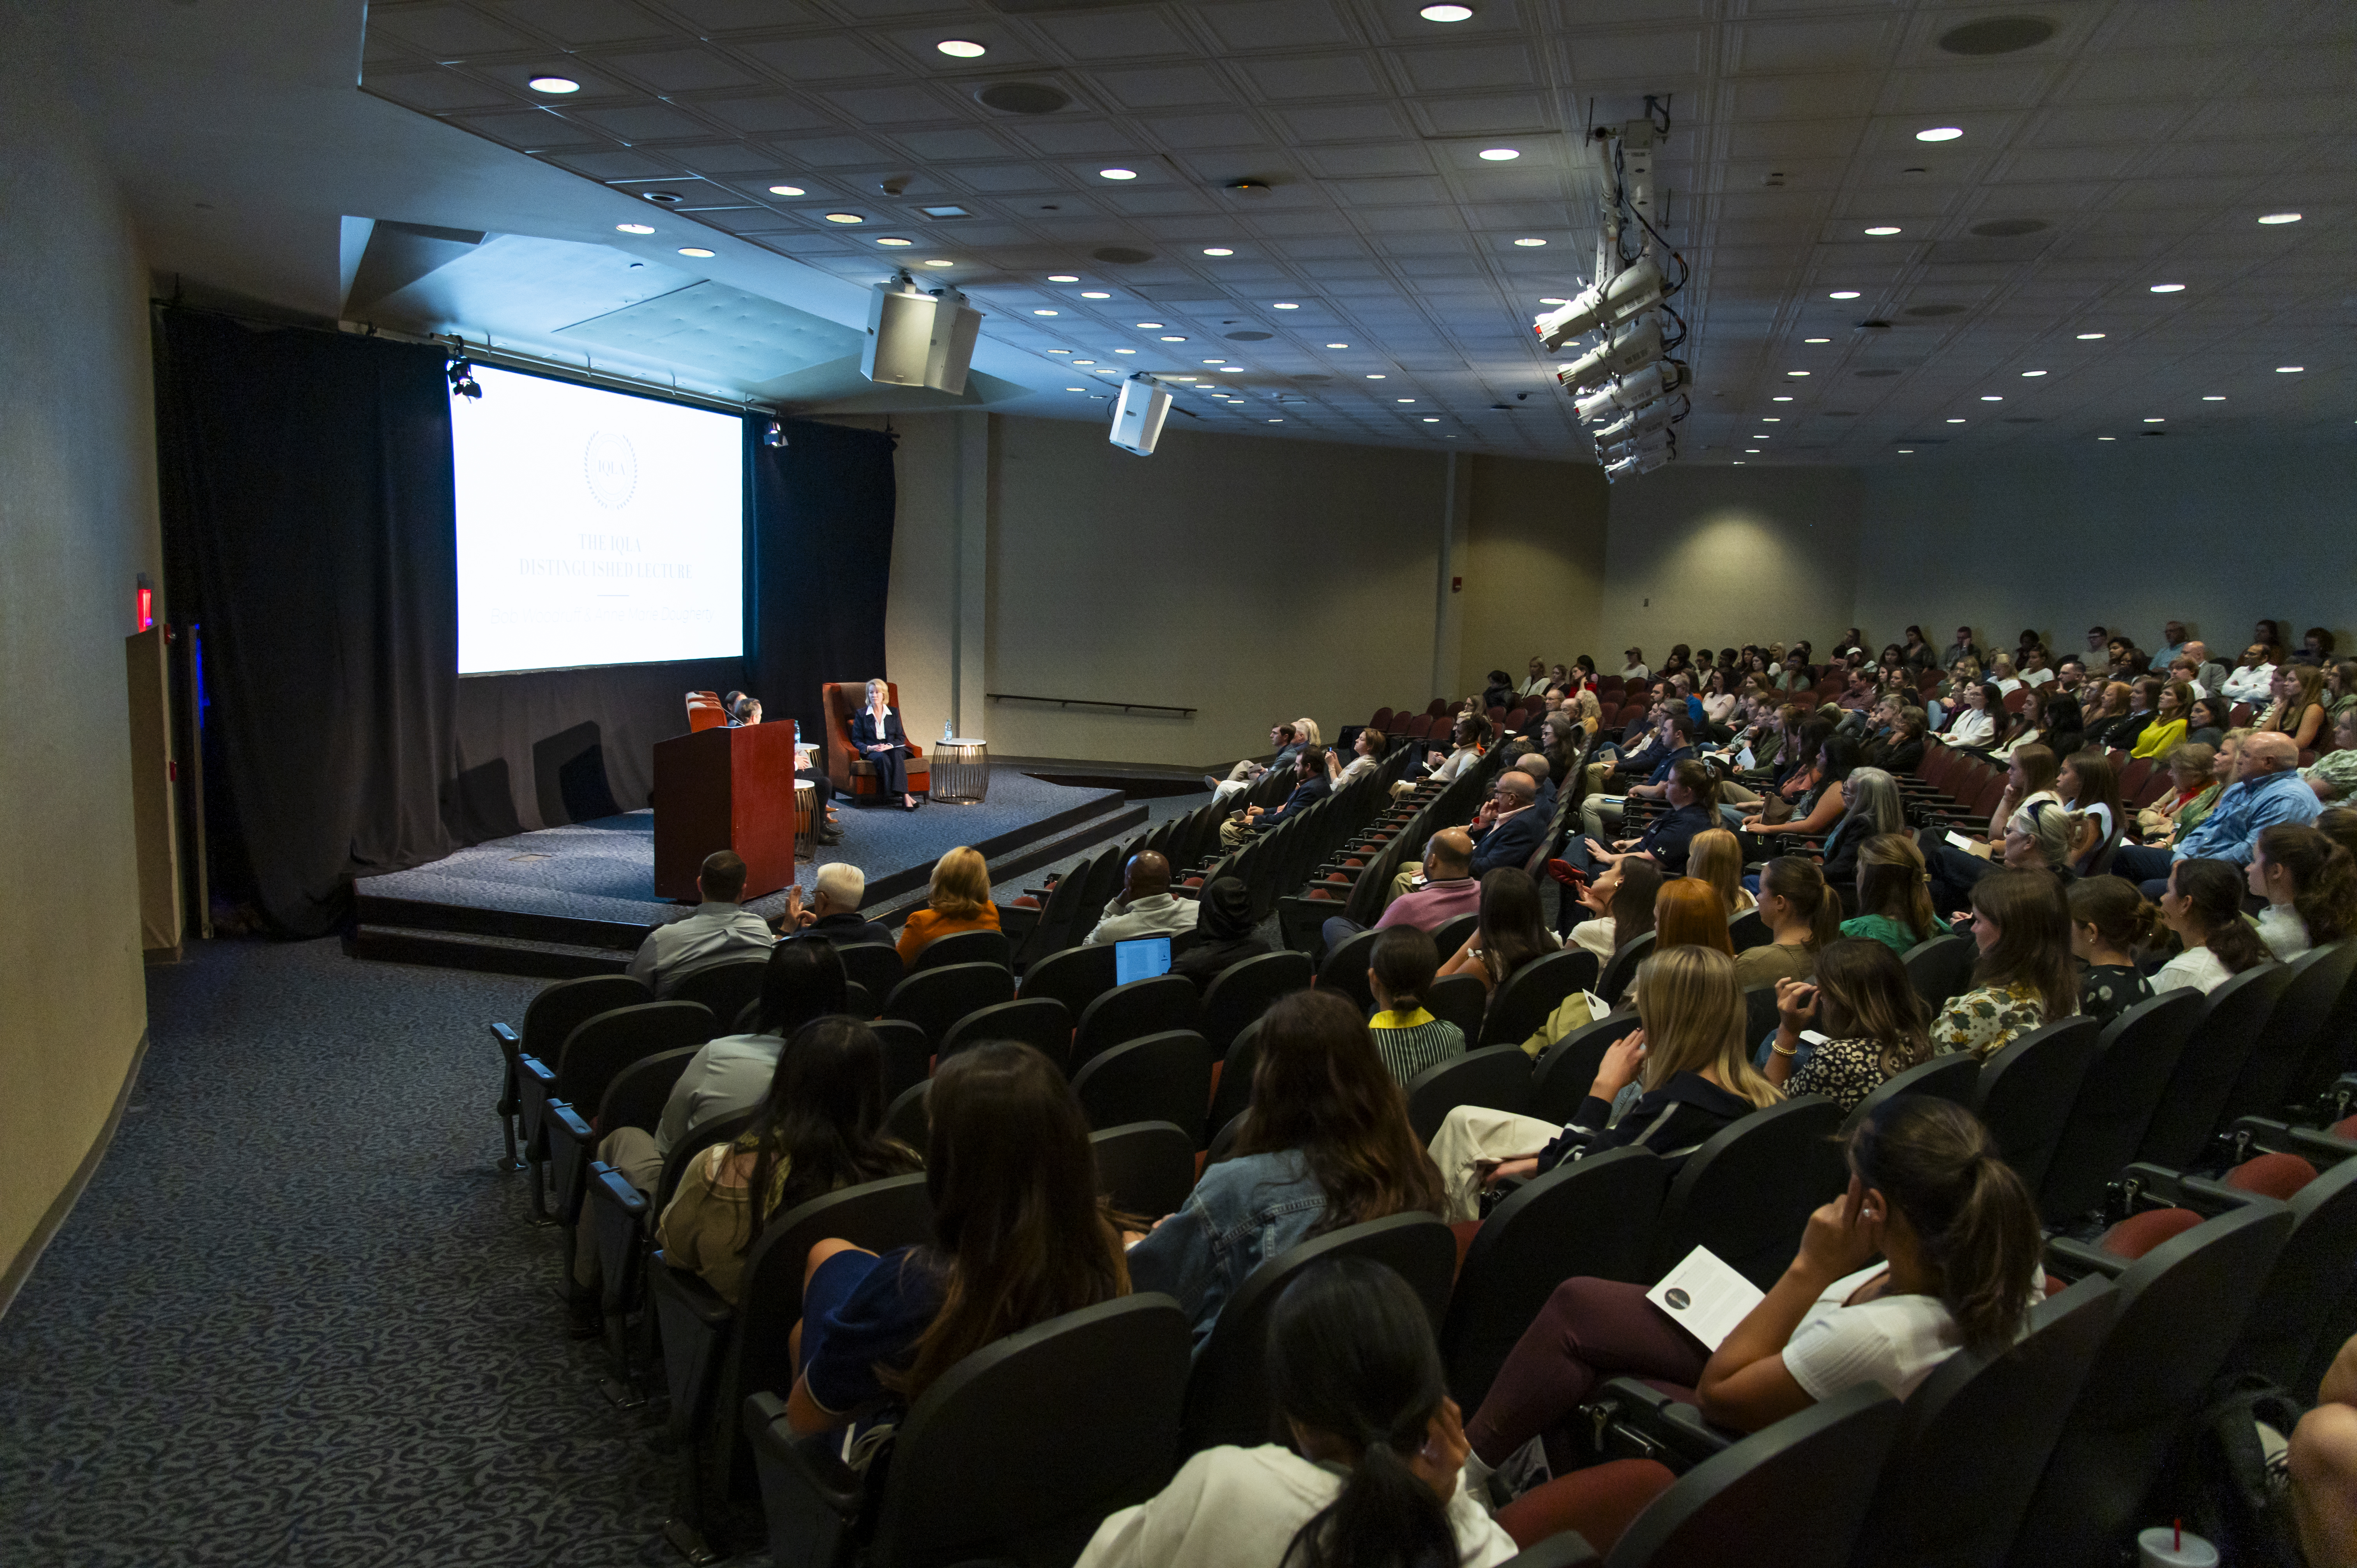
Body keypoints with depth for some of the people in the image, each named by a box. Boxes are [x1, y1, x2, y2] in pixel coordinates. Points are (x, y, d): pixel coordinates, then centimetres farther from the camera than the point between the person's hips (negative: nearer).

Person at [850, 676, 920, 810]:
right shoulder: (861, 715, 11)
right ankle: (905, 796, -44)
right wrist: (870, 748, -14)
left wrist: (890, 746, -13)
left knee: (897, 755, -37)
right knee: (882, 758, -37)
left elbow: (901, 737, 9)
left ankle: (902, 795, -49)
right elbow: (857, 740, 7)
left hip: (892, 749, 1)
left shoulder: (894, 712, 15)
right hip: (871, 752, -1)